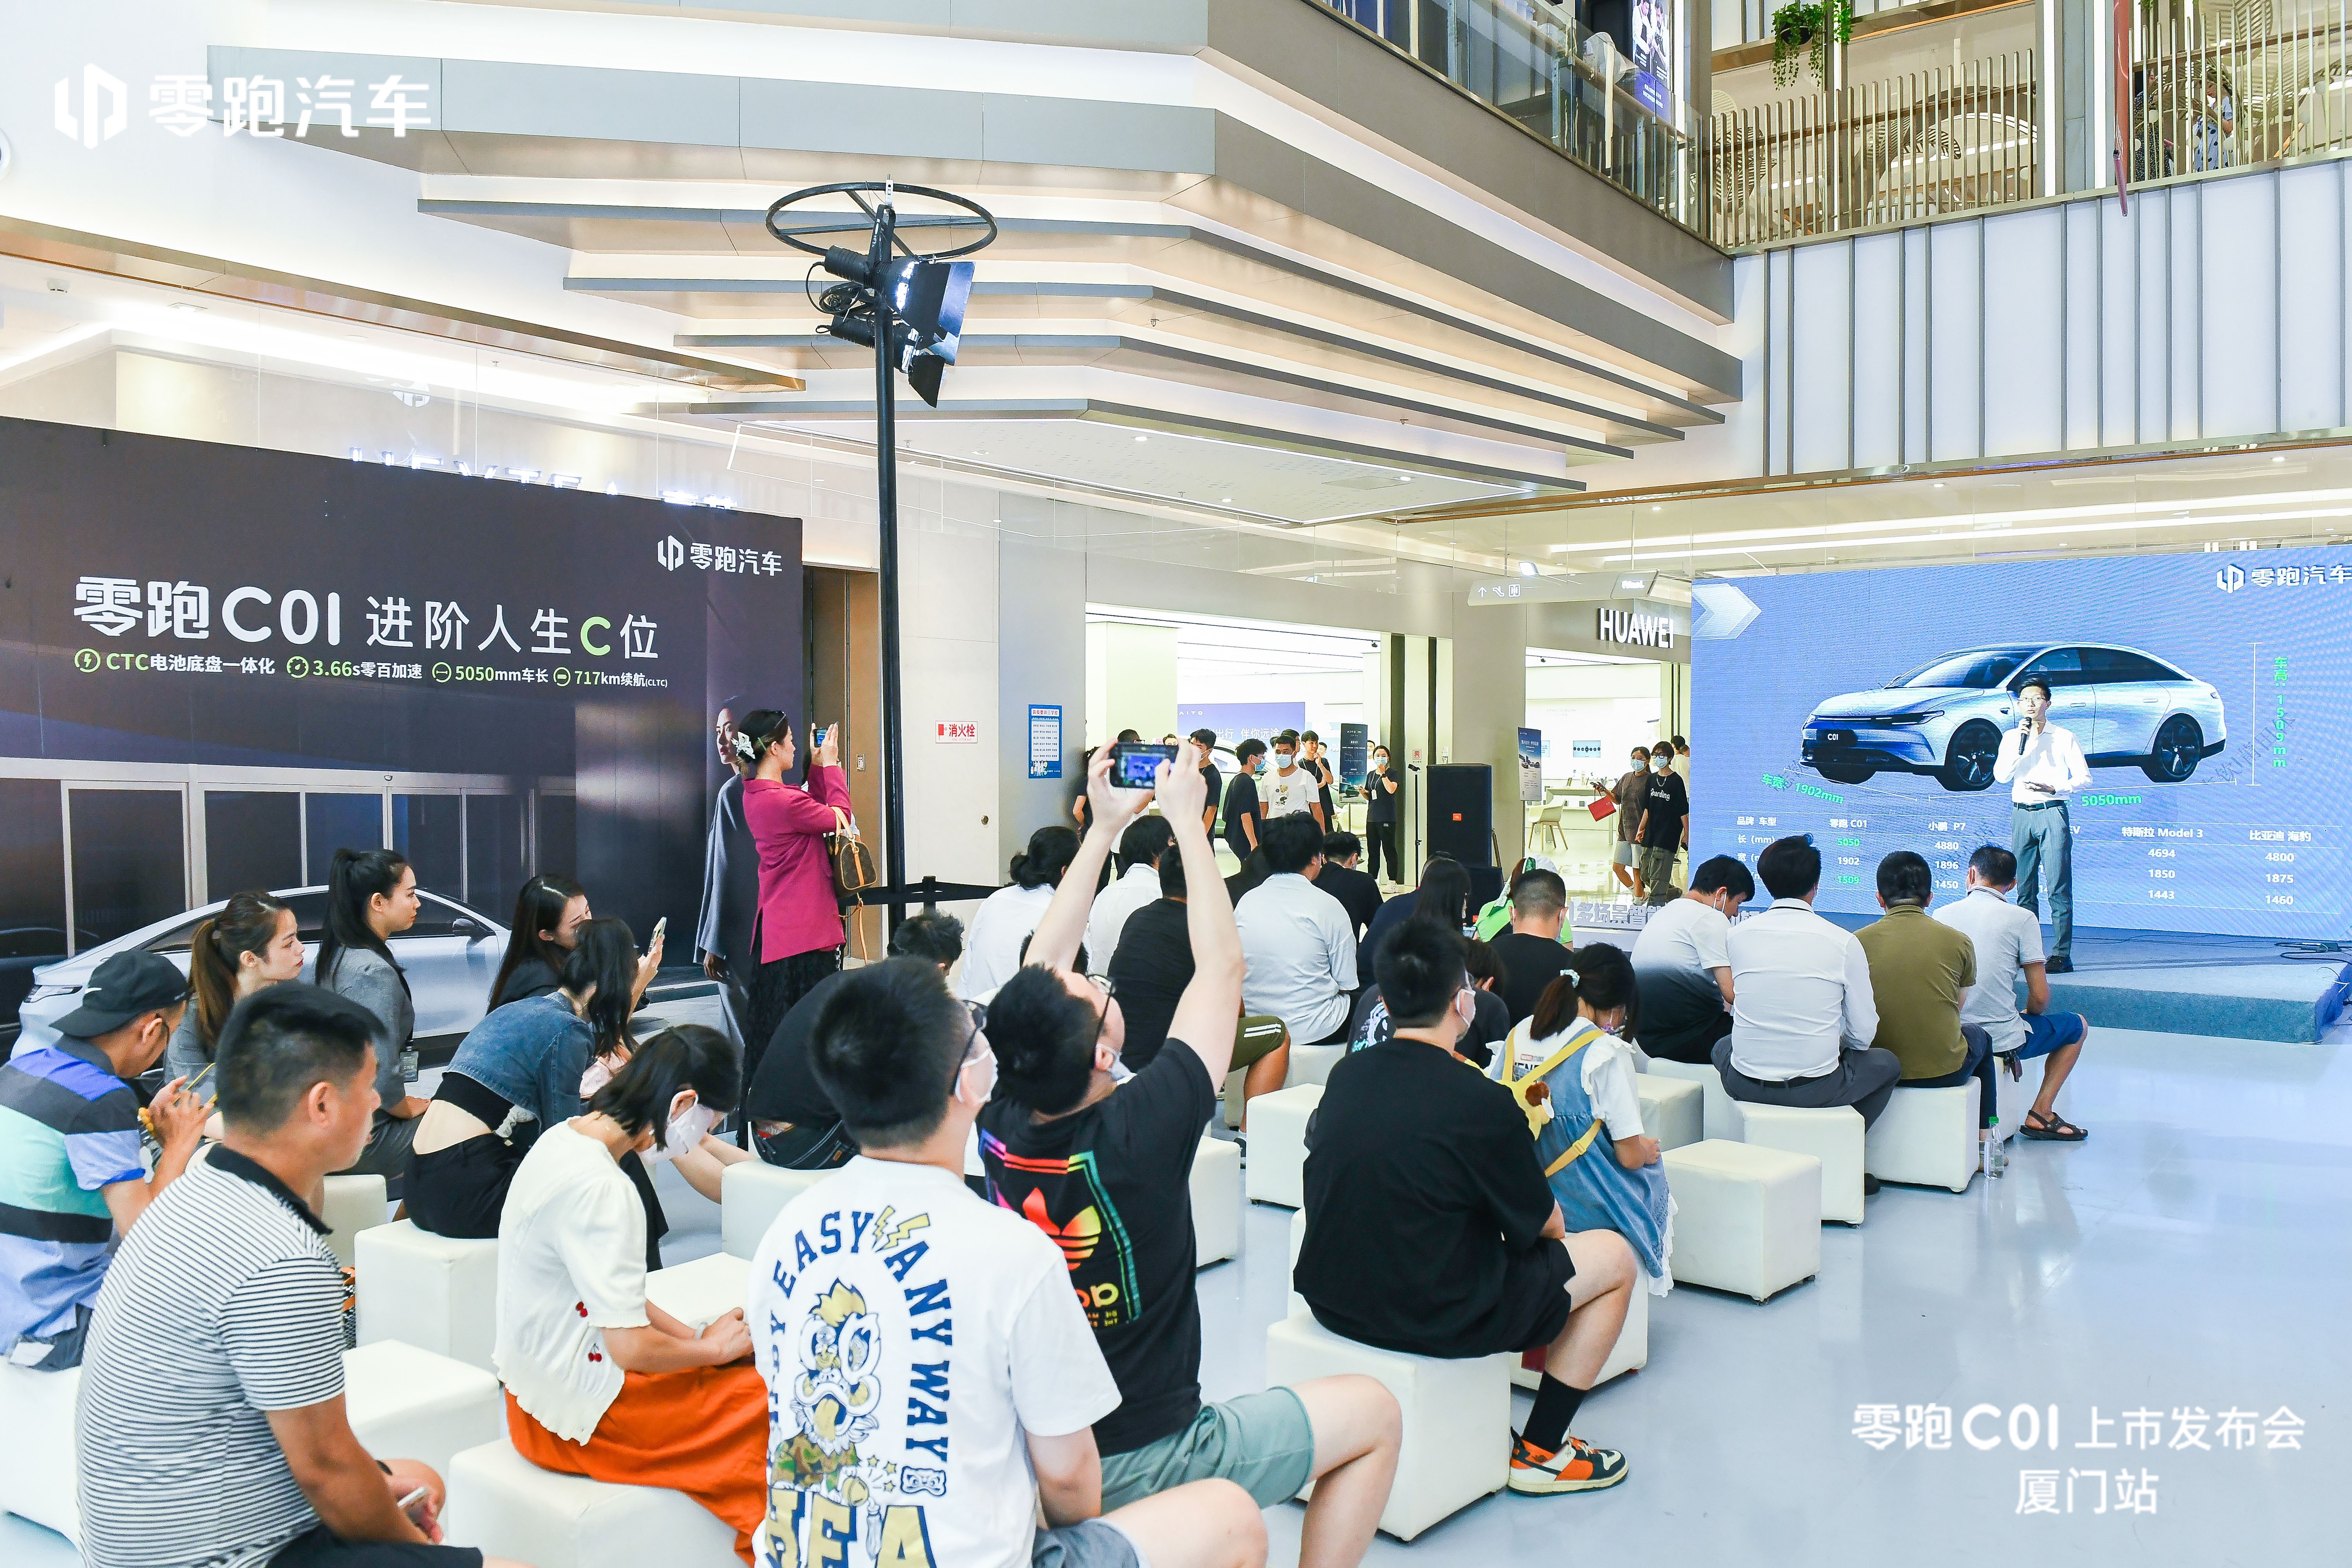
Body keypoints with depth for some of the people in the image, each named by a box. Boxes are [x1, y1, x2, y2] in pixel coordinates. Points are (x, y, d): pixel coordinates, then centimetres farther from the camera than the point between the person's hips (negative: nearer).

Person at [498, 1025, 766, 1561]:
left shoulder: (565, 1137, 3)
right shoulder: (599, 1189, -27)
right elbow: (631, 1347, -25)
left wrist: (696, 1336, 5)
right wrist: (712, 1347, -7)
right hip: (579, 1413, -10)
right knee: (773, 1401, -8)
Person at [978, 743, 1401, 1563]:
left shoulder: (1000, 1128, -13)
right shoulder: (1138, 1131, -28)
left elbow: (1040, 968, 1)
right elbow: (1222, 967, -18)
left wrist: (1105, 827, 4)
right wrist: (1186, 819, -10)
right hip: (1138, 1462, -6)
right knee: (1373, 1413, 9)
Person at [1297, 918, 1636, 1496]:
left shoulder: (1345, 1074, -2)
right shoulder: (1483, 1103, -20)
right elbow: (1545, 1225, -5)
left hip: (1329, 1297, 7)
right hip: (1435, 1319, -6)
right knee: (1614, 1255, 12)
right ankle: (1540, 1452, 19)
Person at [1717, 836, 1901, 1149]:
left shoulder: (1737, 934, -2)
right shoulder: (1844, 942, -10)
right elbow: (1863, 1034, -5)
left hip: (1745, 1086, 2)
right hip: (1816, 1090, -2)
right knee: (1889, 1063, 27)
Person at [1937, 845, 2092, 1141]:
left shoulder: (1942, 915, 2)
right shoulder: (2022, 919, -9)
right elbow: (2040, 997, -8)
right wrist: (2028, 1017, 14)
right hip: (2002, 1041, -5)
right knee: (2077, 1026, 24)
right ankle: (2040, 1115, 15)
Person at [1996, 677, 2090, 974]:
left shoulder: (2064, 737, 4)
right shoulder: (2011, 738, 11)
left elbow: (2083, 777, 3)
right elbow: (2001, 776, -1)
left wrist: (2054, 788, -13)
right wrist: (2020, 746, -10)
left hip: (2052, 813, -4)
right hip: (2021, 815, 4)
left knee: (2059, 889, -8)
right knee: (2024, 890, 5)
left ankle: (2061, 955, -8)